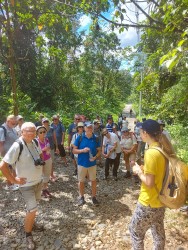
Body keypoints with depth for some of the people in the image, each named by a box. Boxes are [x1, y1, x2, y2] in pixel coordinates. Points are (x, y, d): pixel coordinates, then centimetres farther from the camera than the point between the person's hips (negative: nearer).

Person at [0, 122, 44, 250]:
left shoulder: (35, 142, -5)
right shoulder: (17, 146, -26)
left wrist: (39, 163, 5)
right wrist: (14, 180, -19)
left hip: (38, 181, 7)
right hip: (27, 184, -7)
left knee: (34, 206, 24)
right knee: (32, 210, -2)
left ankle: (31, 223, 49)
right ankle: (28, 234, 23)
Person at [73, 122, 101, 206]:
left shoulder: (95, 139, -4)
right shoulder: (80, 138, -8)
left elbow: (99, 151, 3)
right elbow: (74, 150, -5)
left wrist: (95, 157, -16)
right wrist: (82, 150, -22)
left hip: (92, 164, 1)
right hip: (82, 163, -1)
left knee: (93, 181, 11)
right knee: (81, 181, 12)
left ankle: (94, 197, 31)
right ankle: (81, 197, 33)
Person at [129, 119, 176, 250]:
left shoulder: (151, 153, -27)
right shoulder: (164, 149, 0)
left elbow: (149, 183, -24)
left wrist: (139, 172, -9)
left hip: (149, 203, -8)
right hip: (160, 200, 8)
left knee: (135, 231, 13)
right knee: (159, 232, 24)